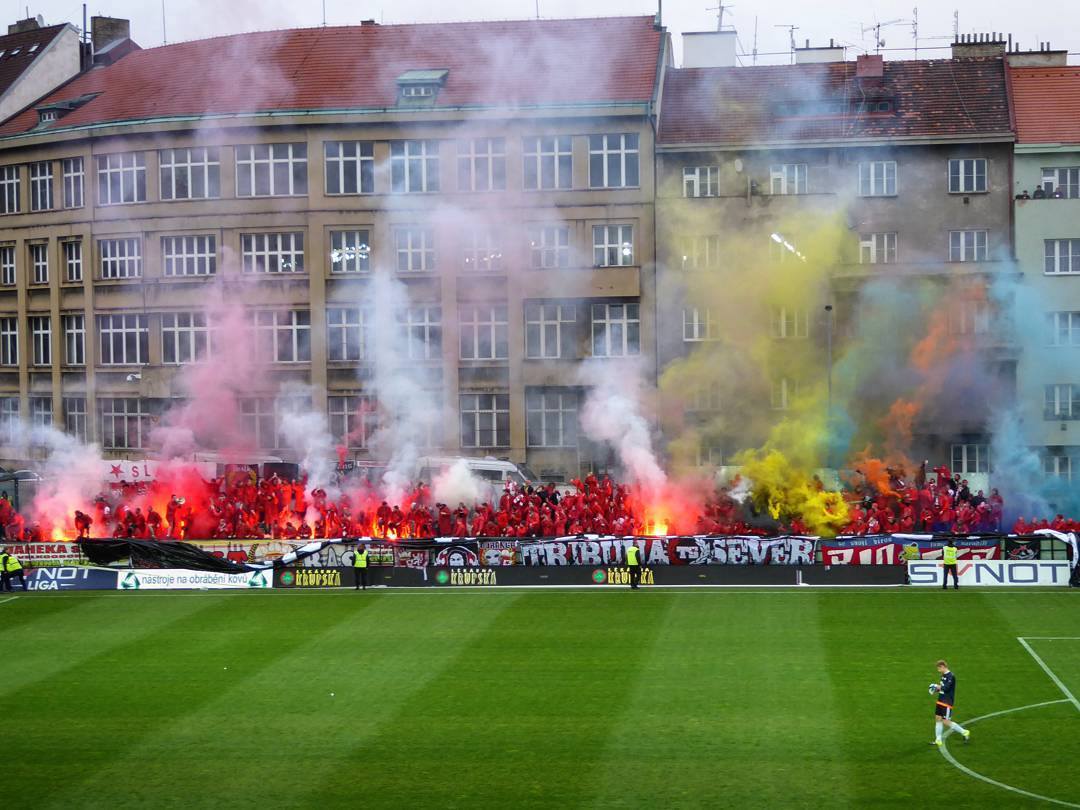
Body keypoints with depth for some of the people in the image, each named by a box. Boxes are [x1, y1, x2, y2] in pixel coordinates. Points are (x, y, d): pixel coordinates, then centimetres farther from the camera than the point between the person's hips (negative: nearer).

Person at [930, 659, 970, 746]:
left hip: (947, 702, -9)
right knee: (938, 718, 7)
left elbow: (946, 688, -25)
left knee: (946, 721, -8)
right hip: (941, 701, 9)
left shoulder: (951, 676, -18)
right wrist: (936, 690, 0)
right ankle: (938, 740, 13)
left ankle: (964, 732, 6)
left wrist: (937, 686, -10)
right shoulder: (943, 676, 11)